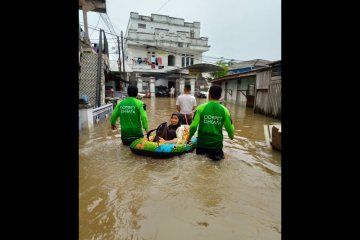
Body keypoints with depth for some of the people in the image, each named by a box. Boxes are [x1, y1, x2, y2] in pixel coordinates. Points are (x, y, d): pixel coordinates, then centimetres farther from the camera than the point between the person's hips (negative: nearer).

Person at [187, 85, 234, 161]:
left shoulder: (201, 107, -10)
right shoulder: (224, 110, -5)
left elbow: (194, 125, -13)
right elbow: (230, 127, 4)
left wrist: (190, 136, 7)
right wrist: (231, 136, 26)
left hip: (203, 142, 0)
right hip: (217, 143, 1)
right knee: (218, 156, 25)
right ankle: (217, 155, -3)